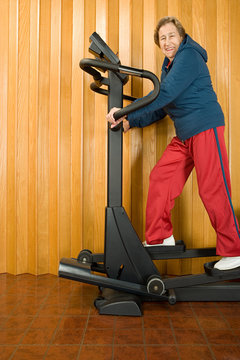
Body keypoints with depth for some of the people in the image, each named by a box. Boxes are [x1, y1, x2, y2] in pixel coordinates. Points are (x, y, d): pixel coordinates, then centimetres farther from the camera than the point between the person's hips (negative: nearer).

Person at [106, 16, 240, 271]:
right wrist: (130, 122, 13)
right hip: (184, 135, 9)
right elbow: (161, 107, 23)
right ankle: (159, 238, 14)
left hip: (205, 127, -9)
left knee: (212, 189, -8)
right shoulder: (169, 65, 21)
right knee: (160, 178, 3)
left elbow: (164, 95, -21)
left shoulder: (188, 56, -8)